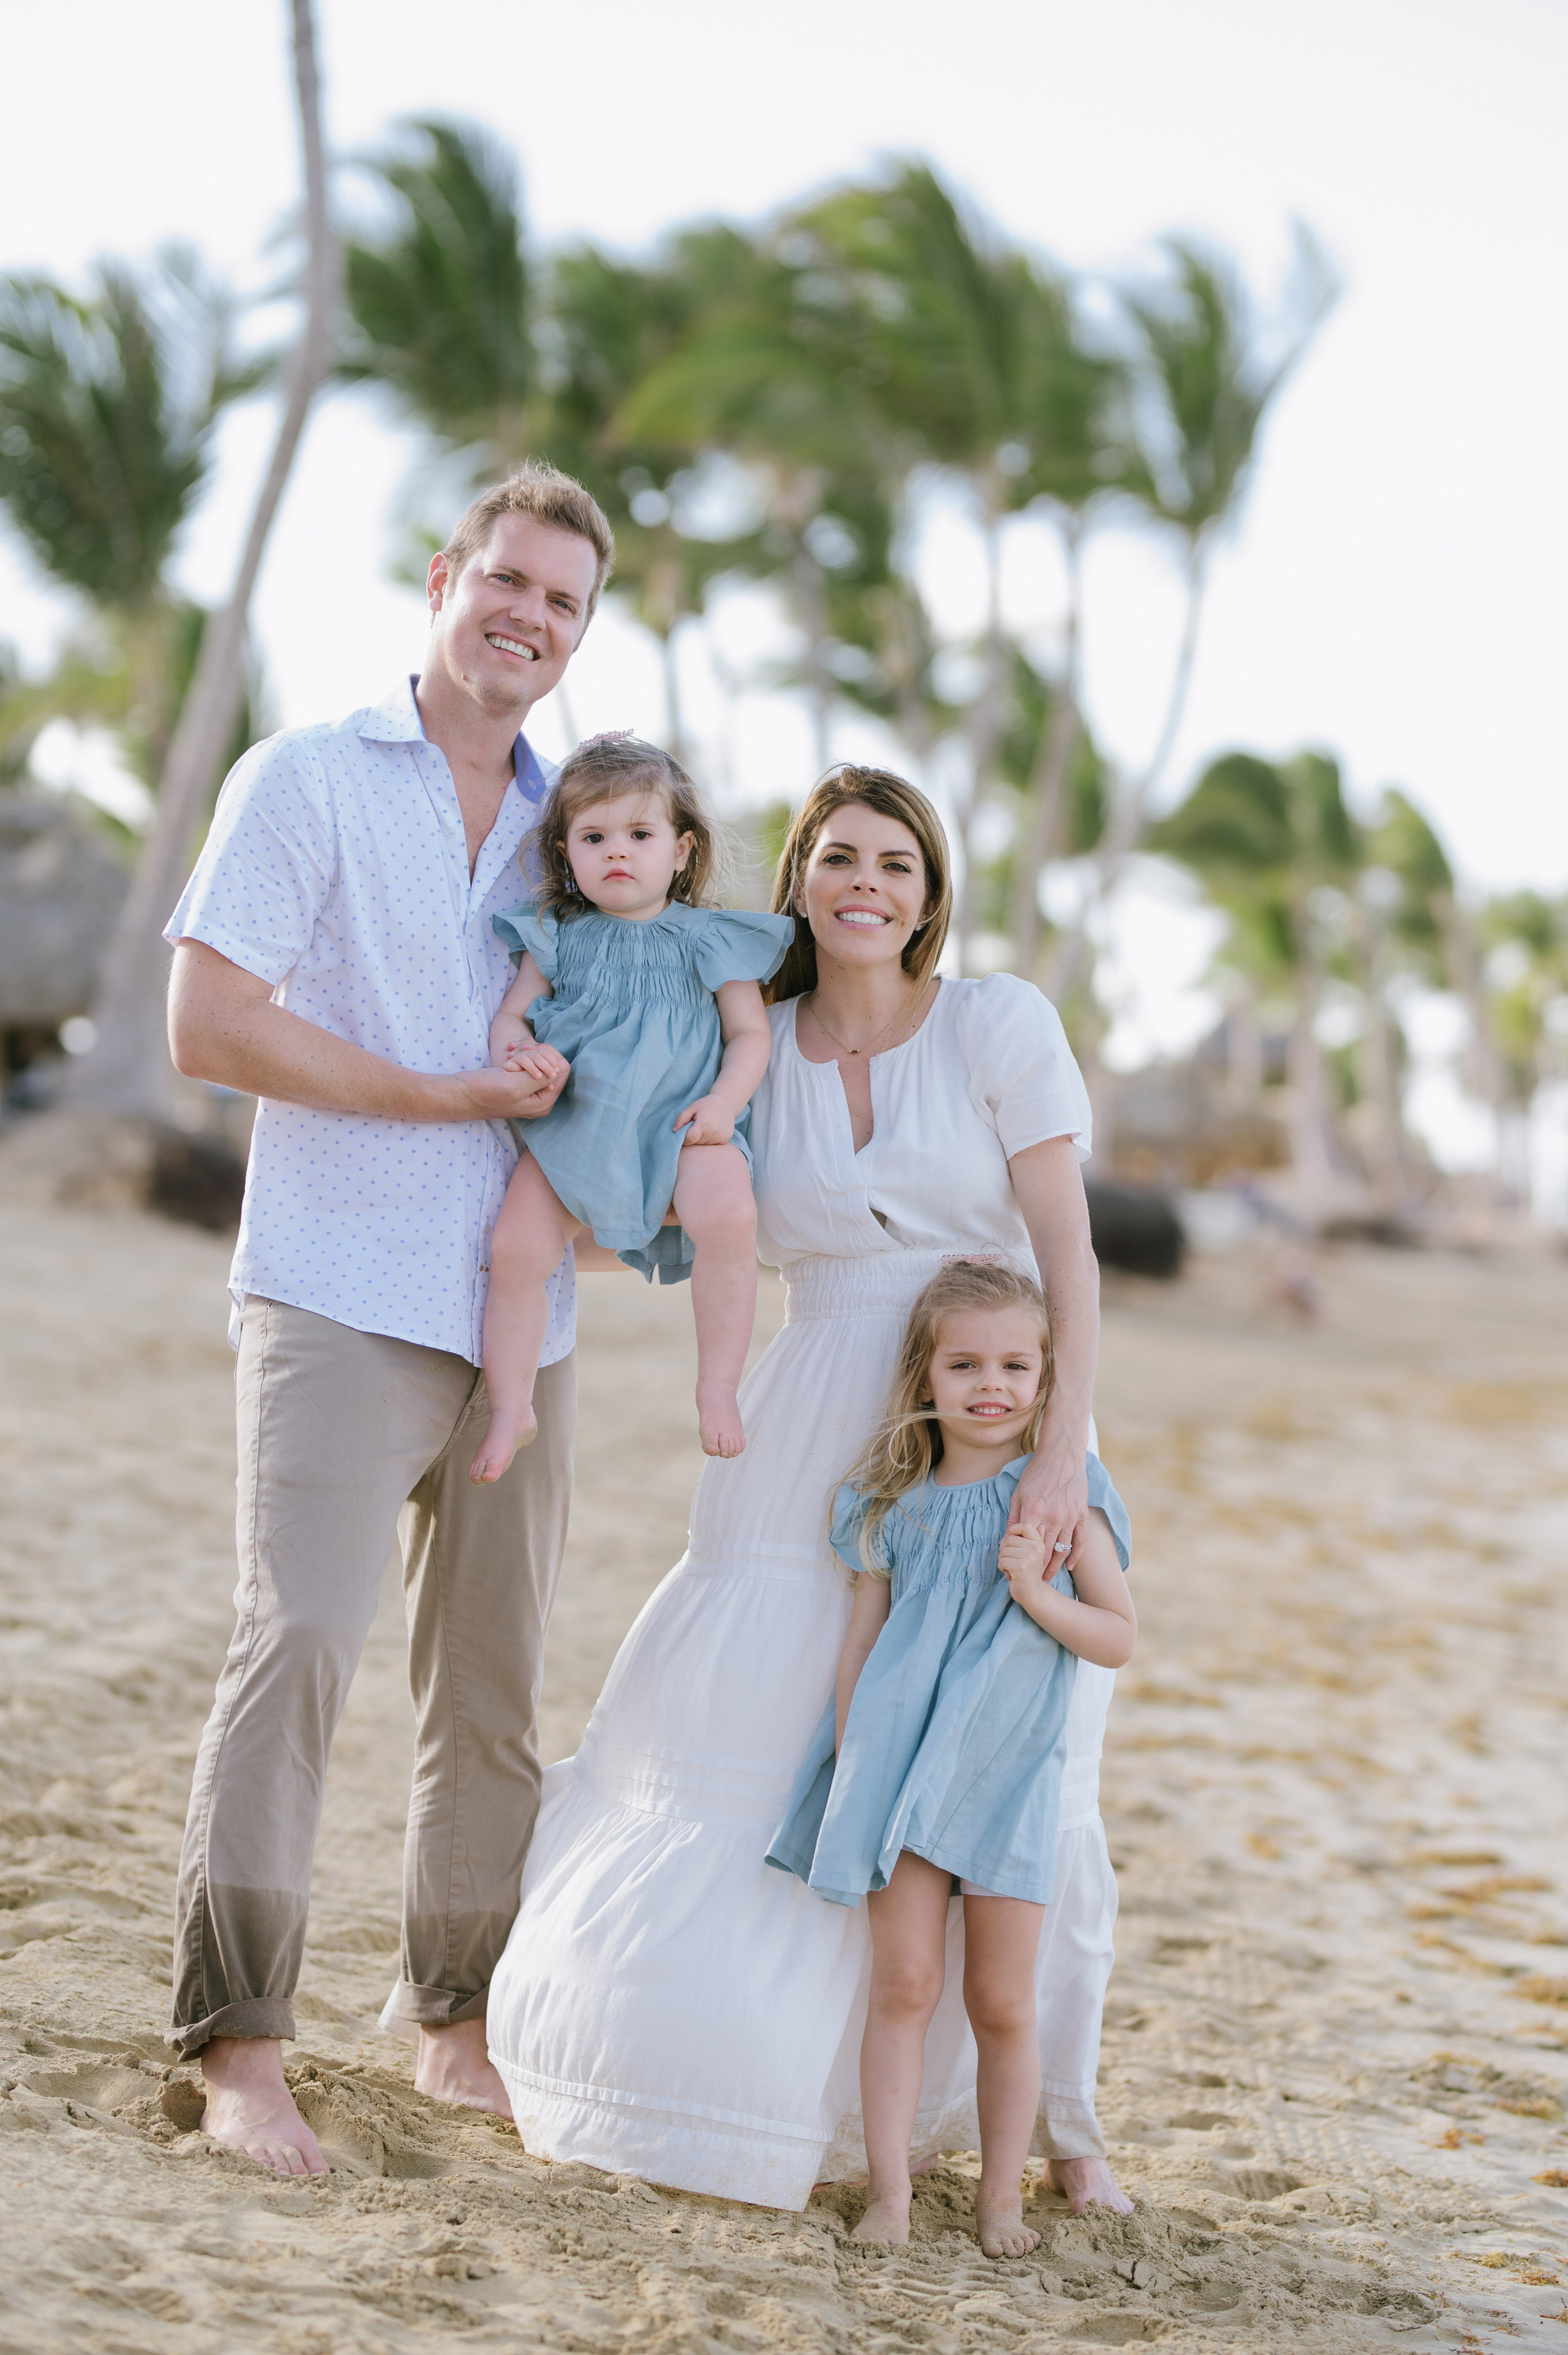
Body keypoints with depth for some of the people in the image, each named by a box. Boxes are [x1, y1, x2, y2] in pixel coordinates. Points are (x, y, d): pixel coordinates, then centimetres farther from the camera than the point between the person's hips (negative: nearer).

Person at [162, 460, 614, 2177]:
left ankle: (461, 2025, 20)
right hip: (341, 1303, -6)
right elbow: (207, 1022, -9)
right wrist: (442, 1096, -11)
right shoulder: (311, 779, 0)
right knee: (298, 1637, -17)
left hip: (516, 1316, 6)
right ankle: (239, 2050, -13)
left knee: (492, 1685, 9)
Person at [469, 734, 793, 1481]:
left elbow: (750, 1034, 8)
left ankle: (717, 1388, -20)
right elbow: (508, 1016, 12)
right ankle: (509, 1408, 1)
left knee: (728, 1215, -32)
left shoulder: (710, 940, 9)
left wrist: (724, 1101, -10)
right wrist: (517, 1050, -13)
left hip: (681, 1121, -2)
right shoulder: (559, 940, 13)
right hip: (573, 1115, 2)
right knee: (516, 1246, -16)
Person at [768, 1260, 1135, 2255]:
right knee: (902, 1985, 0)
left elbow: (1120, 1638, -1)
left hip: (1008, 1772, -1)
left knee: (1002, 2003, 5)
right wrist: (854, 1762, 3)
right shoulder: (896, 1504, 5)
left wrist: (1037, 1594, -16)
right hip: (900, 1765, 1)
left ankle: (1001, 2193, 15)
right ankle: (890, 2192, 3)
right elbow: (863, 1644, 9)